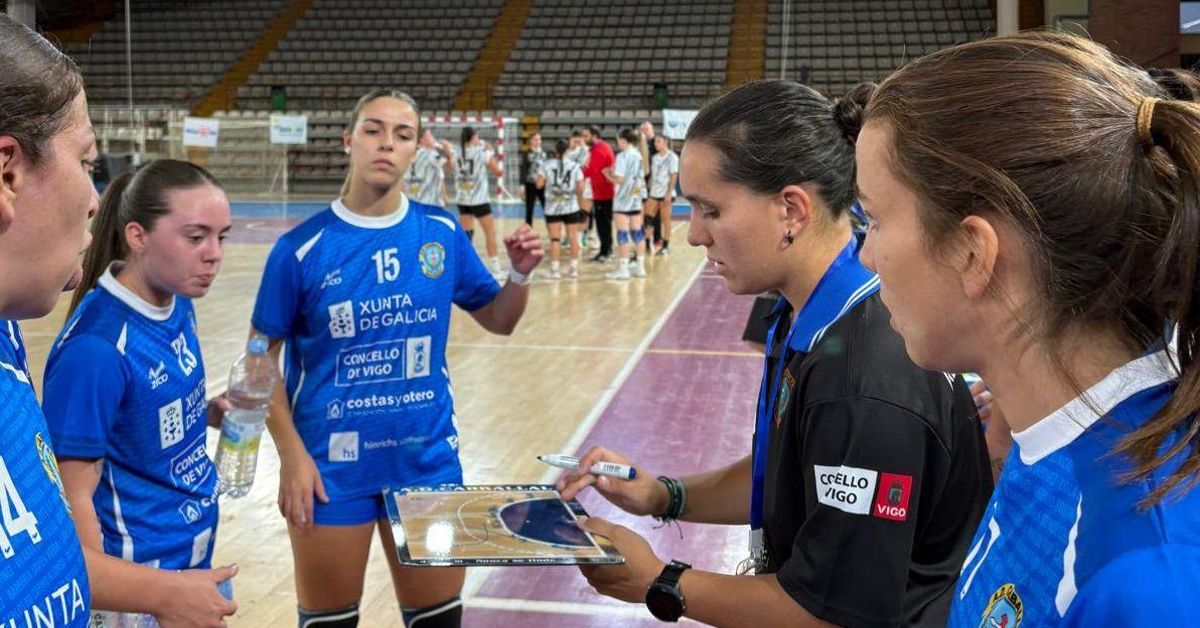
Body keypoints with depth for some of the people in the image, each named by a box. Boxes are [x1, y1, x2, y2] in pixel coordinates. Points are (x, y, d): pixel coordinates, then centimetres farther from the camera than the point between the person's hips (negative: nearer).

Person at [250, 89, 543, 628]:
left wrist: (520, 275, -11)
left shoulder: (442, 234, -1)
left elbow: (498, 320, 9)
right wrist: (291, 456, -9)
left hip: (428, 458, 2)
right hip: (331, 464, -2)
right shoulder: (302, 248, -9)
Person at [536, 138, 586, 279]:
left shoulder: (546, 165, -2)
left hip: (553, 208, 0)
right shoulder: (574, 166, -1)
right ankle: (574, 268, 13)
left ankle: (554, 269, -3)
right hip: (571, 207, 0)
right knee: (573, 237, 9)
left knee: (555, 238, 0)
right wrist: (578, 197, 16)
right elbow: (580, 188, -4)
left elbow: (539, 184, -4)